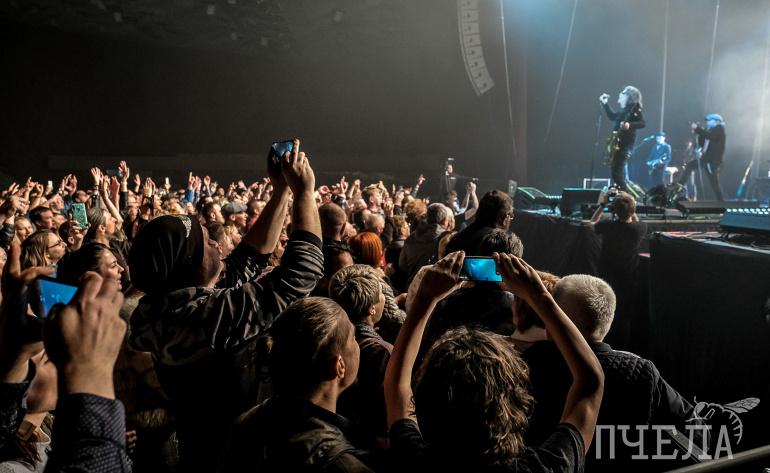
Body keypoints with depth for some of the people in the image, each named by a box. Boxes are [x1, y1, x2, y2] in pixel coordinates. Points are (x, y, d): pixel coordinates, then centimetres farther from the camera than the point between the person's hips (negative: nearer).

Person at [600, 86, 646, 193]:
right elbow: (612, 116, 36)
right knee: (620, 172, 11)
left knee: (617, 172, -17)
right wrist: (605, 103, 34)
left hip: (624, 145, -9)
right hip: (617, 144, 9)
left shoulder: (634, 109, -7)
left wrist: (629, 125, -33)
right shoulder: (623, 110, 18)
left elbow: (642, 123, -17)